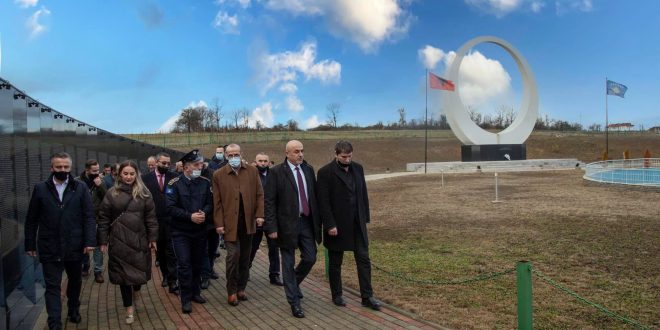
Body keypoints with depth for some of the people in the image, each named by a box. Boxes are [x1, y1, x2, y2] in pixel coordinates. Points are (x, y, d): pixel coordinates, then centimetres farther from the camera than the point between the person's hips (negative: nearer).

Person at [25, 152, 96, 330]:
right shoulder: (40, 188, 1)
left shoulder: (81, 188, 0)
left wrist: (90, 241, -11)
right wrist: (30, 244, 2)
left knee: (75, 281, 18)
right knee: (52, 286, 2)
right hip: (49, 248, -1)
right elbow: (31, 220, 4)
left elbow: (89, 217, -3)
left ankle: (73, 310, 40)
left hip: (75, 247, 1)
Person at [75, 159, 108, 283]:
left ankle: (98, 271, 11)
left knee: (98, 246, 3)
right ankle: (85, 266, 36)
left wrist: (100, 186, -18)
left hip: (97, 220, 1)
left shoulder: (100, 182, 1)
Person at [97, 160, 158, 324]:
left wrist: (153, 238, -1)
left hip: (139, 239, 1)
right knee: (123, 273, 3)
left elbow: (150, 217, 2)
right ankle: (129, 308, 14)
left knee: (140, 270, 7)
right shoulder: (112, 193, 1)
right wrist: (103, 241, 0)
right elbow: (103, 218, 3)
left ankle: (135, 290, 41)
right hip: (119, 240, 0)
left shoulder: (143, 193, 2)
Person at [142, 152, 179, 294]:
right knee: (160, 252, 15)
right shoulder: (146, 178, 2)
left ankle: (172, 282, 1)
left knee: (171, 252, -2)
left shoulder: (174, 177, 0)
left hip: (171, 220, -2)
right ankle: (165, 275, 32)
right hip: (154, 221, 2)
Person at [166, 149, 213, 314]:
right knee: (184, 264, -4)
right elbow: (171, 208, -15)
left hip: (200, 230, 4)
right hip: (181, 231, -4)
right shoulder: (174, 184, -10)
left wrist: (204, 213, -18)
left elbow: (210, 203, 3)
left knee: (197, 263, 13)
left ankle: (195, 292, 30)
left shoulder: (205, 182, 2)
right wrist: (190, 216, -23)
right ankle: (186, 299, 6)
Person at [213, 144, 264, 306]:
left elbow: (259, 194, 5)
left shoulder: (252, 171, 5)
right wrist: (219, 223, -6)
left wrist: (259, 214, -4)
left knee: (245, 257, 10)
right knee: (233, 255, -7)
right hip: (230, 223, -3)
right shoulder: (218, 175, 0)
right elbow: (217, 202, -1)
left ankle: (241, 288, 24)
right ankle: (232, 291, 8)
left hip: (248, 222, 3)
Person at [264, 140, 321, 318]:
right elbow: (269, 201, -10)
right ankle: (294, 302, 17)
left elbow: (314, 195, 11)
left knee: (310, 258, 9)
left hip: (307, 221, 5)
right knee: (289, 263, 5)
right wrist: (272, 227, -14)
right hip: (288, 224, -5)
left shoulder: (308, 169, 6)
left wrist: (318, 220, 8)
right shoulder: (276, 172, -9)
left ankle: (293, 283, 38)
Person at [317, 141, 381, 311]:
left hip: (358, 224, 5)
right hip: (337, 225, -4)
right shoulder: (325, 172, -11)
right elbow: (323, 202, -13)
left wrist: (365, 218, 7)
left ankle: (367, 297, 13)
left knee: (364, 260, 4)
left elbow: (364, 194, 10)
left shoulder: (358, 168, 6)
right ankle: (336, 295, 25)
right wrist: (330, 225, -17)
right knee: (335, 263, 9)